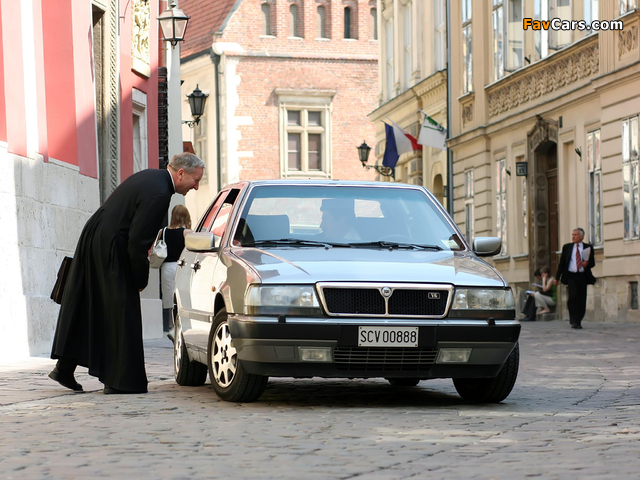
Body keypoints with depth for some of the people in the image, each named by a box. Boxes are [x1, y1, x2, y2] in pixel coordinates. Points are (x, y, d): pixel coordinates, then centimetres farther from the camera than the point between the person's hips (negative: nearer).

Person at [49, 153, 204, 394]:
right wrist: (141, 280, -9)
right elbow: (137, 241, -21)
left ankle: (64, 368, 24)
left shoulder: (150, 176, 11)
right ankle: (119, 380, 3)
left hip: (92, 240, 10)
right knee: (121, 313, -1)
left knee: (82, 308, 16)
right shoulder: (158, 193, -20)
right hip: (109, 251, -10)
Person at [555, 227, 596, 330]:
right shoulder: (567, 247, 11)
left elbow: (592, 263, 8)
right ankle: (574, 321, -13)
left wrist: (587, 264, -15)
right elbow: (562, 263, 12)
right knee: (573, 297, -17)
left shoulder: (588, 248, 9)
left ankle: (578, 321, 14)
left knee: (582, 299, 1)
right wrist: (557, 277, 10)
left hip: (582, 276, 1)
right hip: (571, 276, -1)